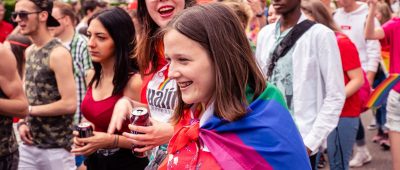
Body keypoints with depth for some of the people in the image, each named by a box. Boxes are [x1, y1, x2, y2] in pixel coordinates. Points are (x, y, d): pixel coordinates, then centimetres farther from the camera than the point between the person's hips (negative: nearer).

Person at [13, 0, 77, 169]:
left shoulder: (58, 53, -16)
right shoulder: (29, 51, 9)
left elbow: (69, 104, -21)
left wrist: (28, 110, -13)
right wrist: (23, 121, -1)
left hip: (56, 148, -7)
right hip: (29, 144, 7)